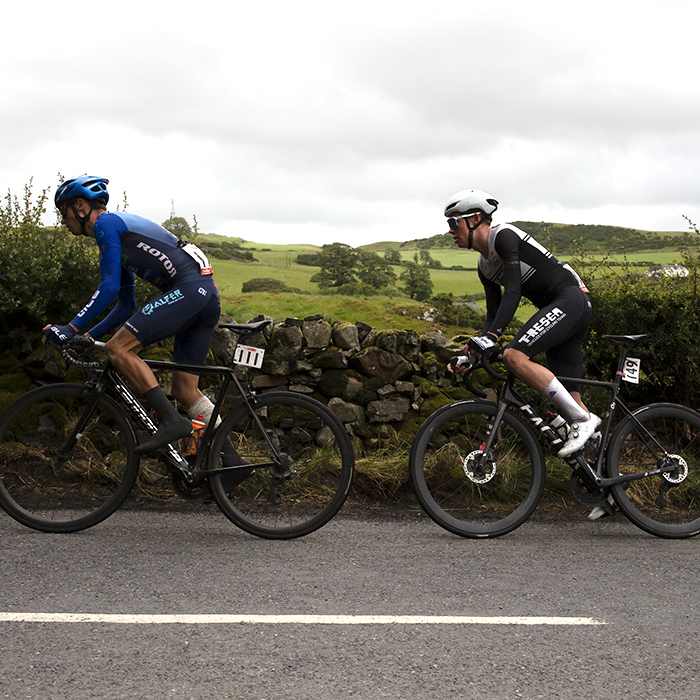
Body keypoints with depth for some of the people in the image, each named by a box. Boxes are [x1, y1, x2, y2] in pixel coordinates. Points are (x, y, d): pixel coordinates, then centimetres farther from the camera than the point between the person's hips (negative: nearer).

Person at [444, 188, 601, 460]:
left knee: (514, 356, -27)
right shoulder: (484, 266, 17)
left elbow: (513, 292, -22)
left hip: (570, 298, -10)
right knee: (567, 399, 3)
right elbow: (494, 313, 18)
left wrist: (491, 335, -30)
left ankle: (582, 420, -22)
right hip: (557, 310, 10)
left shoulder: (504, 236, -11)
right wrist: (475, 349, 6)